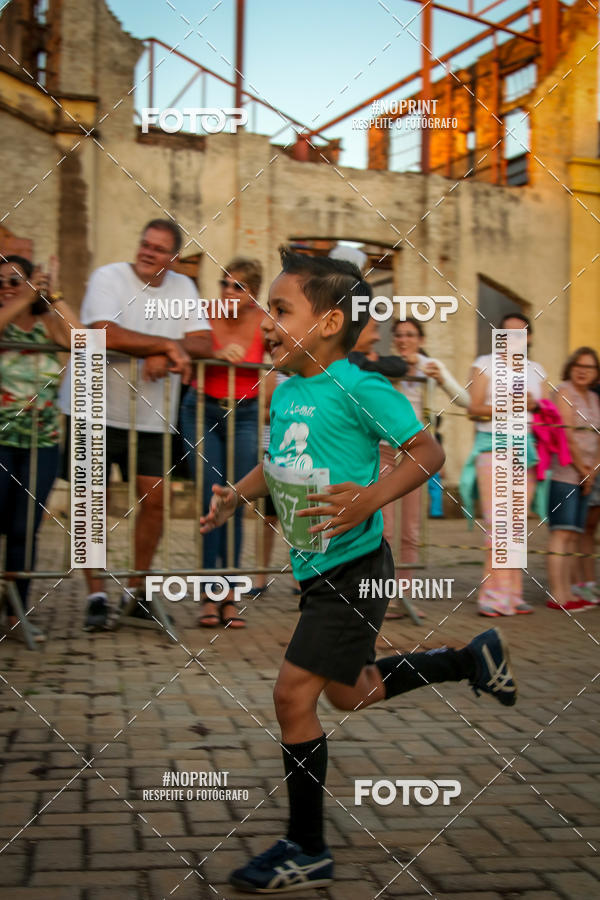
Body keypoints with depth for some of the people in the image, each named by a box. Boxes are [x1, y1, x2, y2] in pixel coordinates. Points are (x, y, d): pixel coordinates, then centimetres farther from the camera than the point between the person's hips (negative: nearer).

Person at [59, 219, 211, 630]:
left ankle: (137, 589, 19)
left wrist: (163, 355, -21)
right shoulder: (108, 277, -8)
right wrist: (168, 345, -20)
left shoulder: (183, 287, 8)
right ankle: (96, 595, 8)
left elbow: (203, 342, -2)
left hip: (150, 415, 4)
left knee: (154, 499, 2)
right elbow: (107, 334, -24)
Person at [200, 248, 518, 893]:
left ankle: (307, 851, 7)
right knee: (348, 692, 23)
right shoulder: (285, 391, 6)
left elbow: (428, 451, -17)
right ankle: (473, 658, 41)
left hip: (354, 568, -9)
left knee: (293, 694, -9)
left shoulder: (359, 389, -18)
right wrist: (236, 495, 5)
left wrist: (371, 498, -32)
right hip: (318, 572, 9)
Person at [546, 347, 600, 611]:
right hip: (564, 473, -8)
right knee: (562, 534, -11)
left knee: (574, 535, 7)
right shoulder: (564, 391, -5)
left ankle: (566, 592, 11)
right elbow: (567, 436, -13)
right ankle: (557, 596, -12)